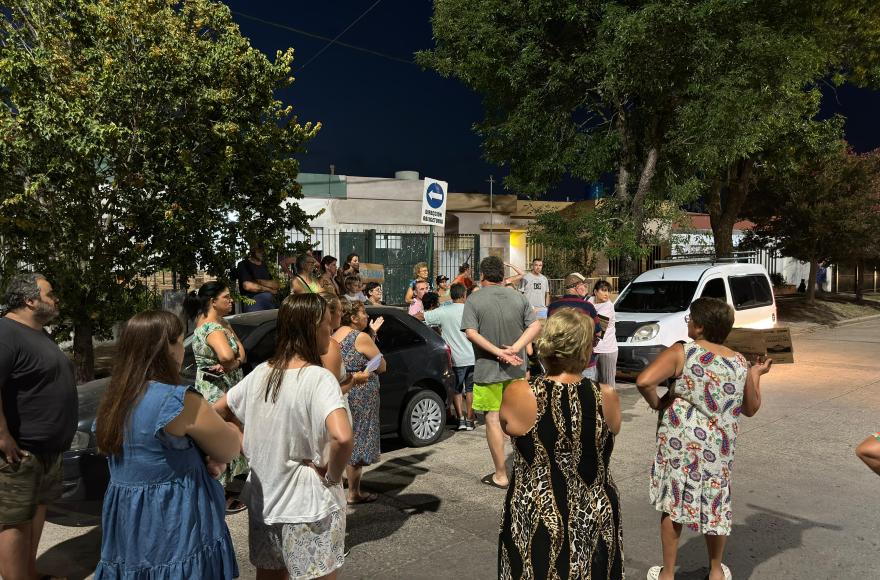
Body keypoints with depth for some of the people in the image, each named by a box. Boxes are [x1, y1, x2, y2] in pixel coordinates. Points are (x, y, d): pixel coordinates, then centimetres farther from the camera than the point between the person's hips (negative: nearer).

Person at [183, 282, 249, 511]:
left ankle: (226, 489, 28)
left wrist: (232, 363, -17)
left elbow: (241, 353, 4)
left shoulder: (223, 324, 11)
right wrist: (229, 364, -16)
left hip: (227, 389, 9)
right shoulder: (211, 327, -20)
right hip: (216, 392, -9)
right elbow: (227, 355, -38)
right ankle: (221, 496, 10)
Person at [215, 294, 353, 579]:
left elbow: (218, 411, 14)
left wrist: (250, 447, 12)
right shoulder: (319, 378, -21)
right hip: (307, 505, -6)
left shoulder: (260, 373, 0)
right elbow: (341, 438, -36)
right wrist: (332, 475, -18)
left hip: (262, 497, 6)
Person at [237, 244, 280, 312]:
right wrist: (269, 289, -2)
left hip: (271, 303, 5)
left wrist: (259, 282, -8)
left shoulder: (265, 266, 20)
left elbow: (276, 285, 8)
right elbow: (247, 286, -12)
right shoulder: (244, 265, 3)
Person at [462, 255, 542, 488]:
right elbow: (535, 326, -5)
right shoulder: (518, 297, 3)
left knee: (493, 419, 4)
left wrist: (499, 352, -21)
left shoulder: (474, 300, -9)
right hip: (517, 369, 4)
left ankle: (500, 475, 9)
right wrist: (514, 349, -15)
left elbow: (471, 333, -19)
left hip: (488, 370, -4)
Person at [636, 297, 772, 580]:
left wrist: (656, 403, -8)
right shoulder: (741, 364, -2)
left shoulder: (681, 352, -14)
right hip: (718, 447, 3)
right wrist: (756, 374, 23)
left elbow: (644, 381, -27)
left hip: (679, 442, -3)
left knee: (673, 505, 12)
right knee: (715, 504, 21)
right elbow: (751, 409, 11)